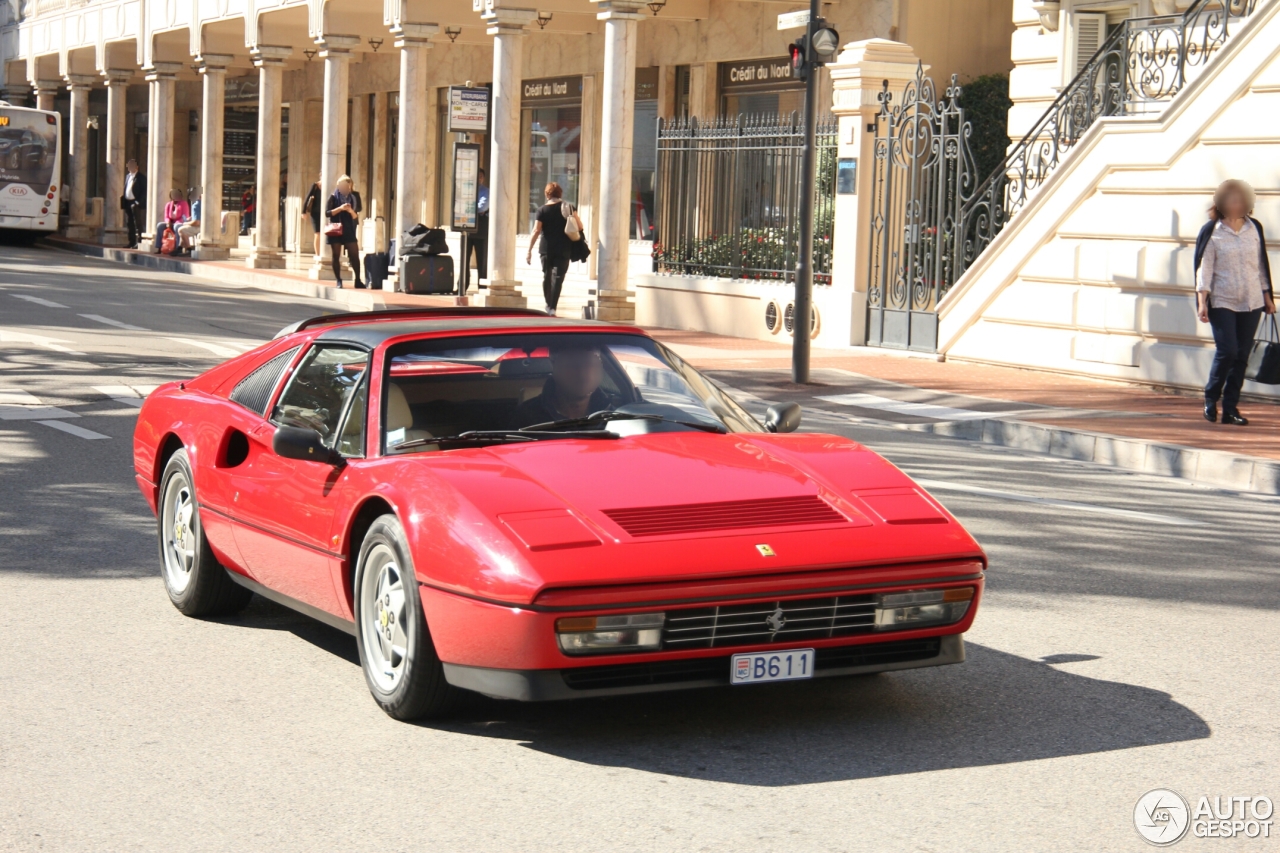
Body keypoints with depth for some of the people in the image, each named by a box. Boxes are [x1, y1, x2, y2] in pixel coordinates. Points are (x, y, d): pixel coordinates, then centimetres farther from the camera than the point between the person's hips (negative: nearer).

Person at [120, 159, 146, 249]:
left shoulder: (141, 177, -5)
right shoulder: (128, 176, 17)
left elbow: (144, 191, -9)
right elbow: (125, 189, 20)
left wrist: (139, 202, -17)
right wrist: (123, 201, 6)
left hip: (135, 203, -7)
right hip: (127, 202, 8)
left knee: (137, 224, -5)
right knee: (129, 224, 10)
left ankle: (138, 242, -4)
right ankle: (132, 242, 16)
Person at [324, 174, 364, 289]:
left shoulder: (352, 198, 11)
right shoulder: (333, 198, 1)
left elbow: (355, 217, 10)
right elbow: (327, 213, -8)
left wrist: (351, 211, -12)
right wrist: (340, 208, -18)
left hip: (349, 230, 3)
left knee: (354, 255, -3)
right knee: (336, 256, -2)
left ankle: (358, 280, 2)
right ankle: (338, 281, 2)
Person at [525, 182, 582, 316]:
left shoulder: (542, 210, -2)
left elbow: (536, 231, -5)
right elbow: (579, 227, -4)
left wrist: (529, 251, -2)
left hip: (546, 249, 1)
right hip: (563, 250, -1)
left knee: (547, 276, 16)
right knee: (557, 277, -3)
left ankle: (548, 306, 25)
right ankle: (552, 308, -13)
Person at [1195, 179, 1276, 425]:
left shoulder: (1255, 229, 7)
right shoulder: (1211, 232, -3)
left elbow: (1262, 264, 15)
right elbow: (1204, 267, -5)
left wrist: (1267, 296, 16)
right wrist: (1202, 302, -12)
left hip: (1251, 303, 4)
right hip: (1222, 303, -4)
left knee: (1242, 355, 3)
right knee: (1227, 350, -13)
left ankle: (1230, 407, 10)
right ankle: (1211, 398, 9)